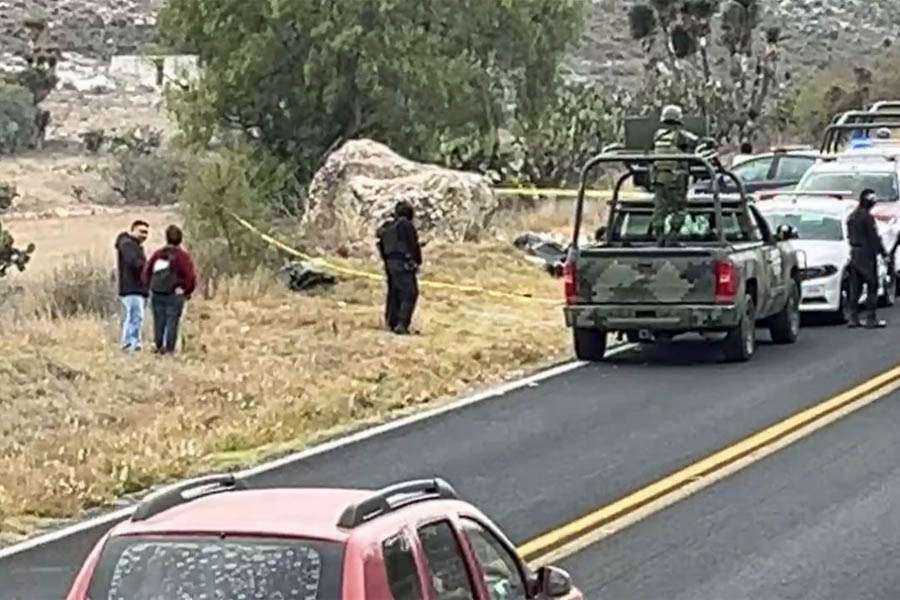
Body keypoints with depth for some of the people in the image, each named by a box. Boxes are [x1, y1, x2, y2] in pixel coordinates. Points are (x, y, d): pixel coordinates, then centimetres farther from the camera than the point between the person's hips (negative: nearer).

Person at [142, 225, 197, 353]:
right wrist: (187, 292, 7)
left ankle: (159, 347, 13)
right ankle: (169, 349, -4)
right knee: (172, 322, -1)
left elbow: (146, 272, 8)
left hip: (156, 294, 4)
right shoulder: (182, 256, -6)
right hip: (174, 295, -4)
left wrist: (151, 287, 18)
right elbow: (190, 276, -9)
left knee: (158, 322, 10)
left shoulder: (157, 254, 7)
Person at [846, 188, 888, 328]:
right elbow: (875, 238, -15)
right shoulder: (867, 217, -16)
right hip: (867, 256, -8)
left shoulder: (852, 217, 10)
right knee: (872, 287, -2)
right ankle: (870, 319, -4)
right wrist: (884, 253, -8)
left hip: (855, 254, 8)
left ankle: (854, 318, 10)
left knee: (855, 288, 9)